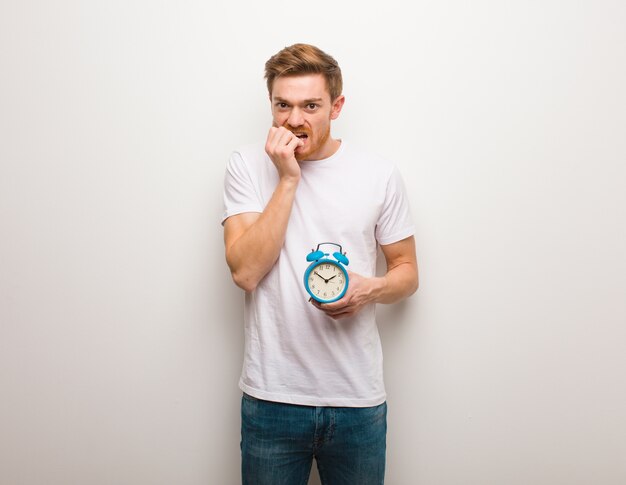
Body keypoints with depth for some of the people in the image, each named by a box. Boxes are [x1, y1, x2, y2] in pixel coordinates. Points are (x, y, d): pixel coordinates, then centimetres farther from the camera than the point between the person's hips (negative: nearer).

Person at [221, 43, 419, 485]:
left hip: (358, 398, 1)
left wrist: (372, 289, -15)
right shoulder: (248, 166, -3)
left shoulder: (380, 175, -2)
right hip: (271, 396, -1)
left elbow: (407, 270, 7)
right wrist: (288, 178, -17)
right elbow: (245, 272, -14)